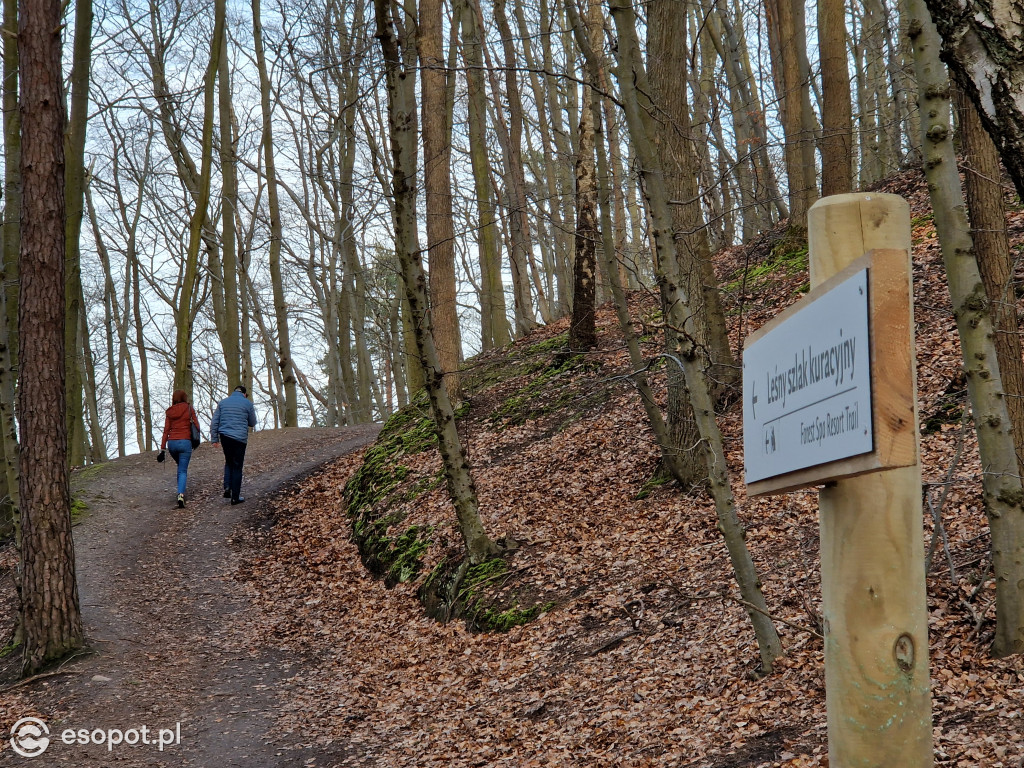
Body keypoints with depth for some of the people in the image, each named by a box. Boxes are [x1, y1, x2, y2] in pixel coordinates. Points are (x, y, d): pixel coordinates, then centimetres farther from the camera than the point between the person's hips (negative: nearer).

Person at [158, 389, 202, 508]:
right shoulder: (189, 408, 1)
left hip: (171, 442, 3)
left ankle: (181, 492, 24)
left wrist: (162, 448, 4)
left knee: (180, 467, 25)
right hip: (185, 442, -3)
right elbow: (196, 425, -2)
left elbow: (166, 430, 4)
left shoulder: (169, 412, 7)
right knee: (183, 470, -1)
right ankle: (181, 494, -20)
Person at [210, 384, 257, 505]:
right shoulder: (247, 403, 1)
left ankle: (227, 487, 4)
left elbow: (214, 422, 7)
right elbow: (252, 423, 10)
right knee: (237, 467, 2)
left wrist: (214, 439, 9)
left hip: (224, 436, 3)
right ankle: (235, 497, 4)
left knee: (228, 462, 22)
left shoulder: (223, 402, 11)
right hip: (239, 438, -3)